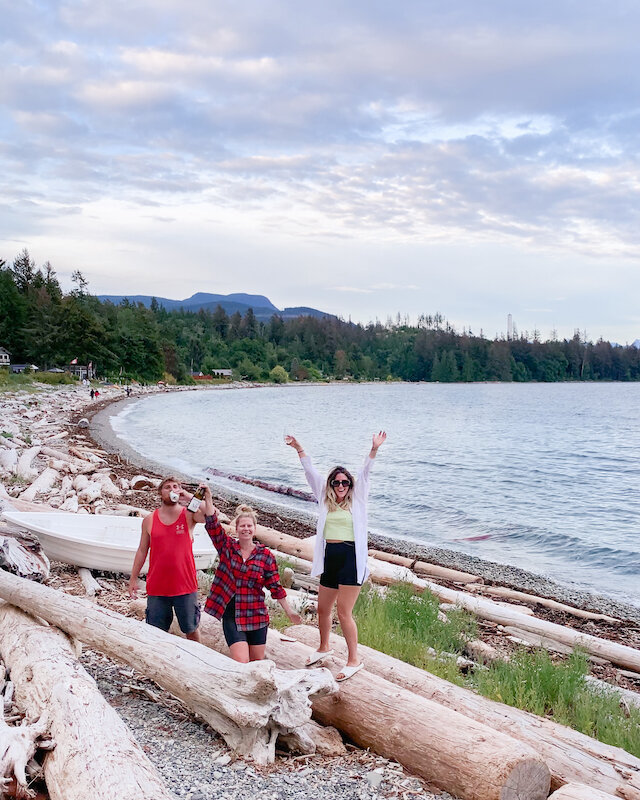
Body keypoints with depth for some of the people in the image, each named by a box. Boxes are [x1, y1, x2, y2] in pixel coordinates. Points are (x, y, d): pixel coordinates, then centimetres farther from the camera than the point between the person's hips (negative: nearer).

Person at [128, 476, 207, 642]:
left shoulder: (189, 515, -2)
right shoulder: (149, 520, 5)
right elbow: (142, 551, 10)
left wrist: (189, 497, -21)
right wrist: (133, 579, 9)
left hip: (185, 586, -1)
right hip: (157, 588, 2)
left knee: (191, 630, 12)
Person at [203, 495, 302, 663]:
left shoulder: (265, 555, 1)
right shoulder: (227, 547, 2)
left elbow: (275, 587, 5)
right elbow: (212, 525, -10)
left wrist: (289, 612, 4)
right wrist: (208, 499, -19)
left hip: (256, 615, 1)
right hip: (231, 615, -1)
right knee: (241, 664, -11)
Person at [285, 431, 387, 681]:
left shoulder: (356, 501, 6)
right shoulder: (325, 500, 13)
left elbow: (364, 473, -5)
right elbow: (311, 472, 10)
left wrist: (374, 450, -16)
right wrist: (299, 448, 6)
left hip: (351, 558, -5)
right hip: (329, 558, 5)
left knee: (344, 612, -5)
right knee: (323, 608, 16)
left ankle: (354, 660, 10)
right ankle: (324, 647, 42)